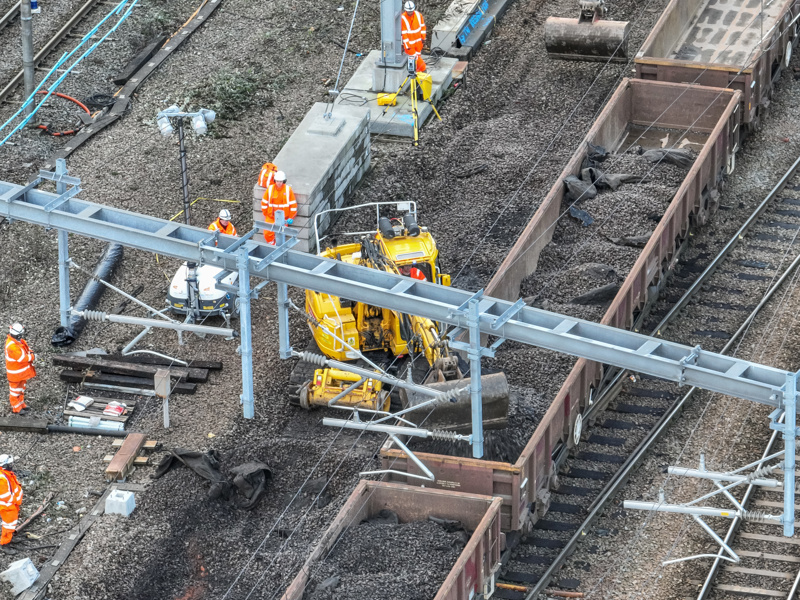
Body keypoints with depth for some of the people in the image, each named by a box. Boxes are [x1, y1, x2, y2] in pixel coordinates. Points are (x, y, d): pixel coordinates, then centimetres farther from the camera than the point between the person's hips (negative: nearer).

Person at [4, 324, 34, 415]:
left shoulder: (20, 341, -2)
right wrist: (33, 357, -19)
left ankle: (21, 403, 41)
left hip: (22, 371, 9)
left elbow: (26, 349, 10)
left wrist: (30, 353, -13)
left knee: (22, 387, 25)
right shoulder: (12, 345, -32)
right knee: (15, 390, 8)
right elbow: (22, 358, -31)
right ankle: (16, 408, 22)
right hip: (15, 372, -9)